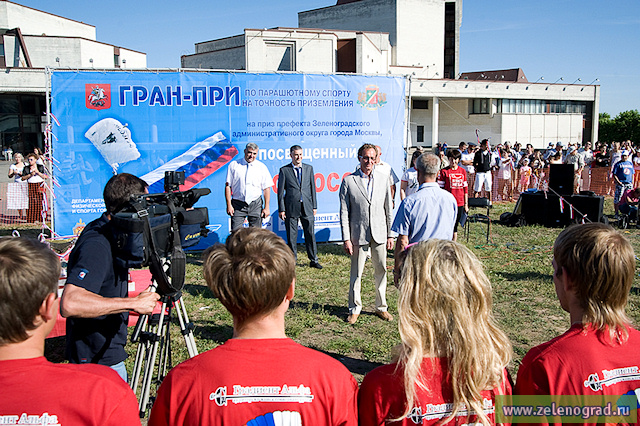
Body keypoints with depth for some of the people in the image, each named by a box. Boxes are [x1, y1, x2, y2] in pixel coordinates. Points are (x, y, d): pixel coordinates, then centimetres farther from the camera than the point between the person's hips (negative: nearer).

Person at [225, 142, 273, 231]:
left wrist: (266, 208, -3)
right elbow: (228, 186, 1)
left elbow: (267, 188, 3)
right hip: (237, 204, -1)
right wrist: (229, 205, -6)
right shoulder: (234, 165, 3)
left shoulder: (262, 167, 4)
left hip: (255, 204, 1)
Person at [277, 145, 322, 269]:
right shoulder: (284, 170, 0)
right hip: (291, 208, -2)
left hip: (307, 207, 2)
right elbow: (280, 191, 0)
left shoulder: (309, 168, 9)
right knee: (291, 236, 4)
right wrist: (281, 209, -4)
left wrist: (314, 206, 7)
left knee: (310, 234, 4)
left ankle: (313, 260, 14)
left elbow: (312, 188, 12)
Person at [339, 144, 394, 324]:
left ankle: (381, 307, 26)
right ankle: (355, 308, 20)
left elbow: (388, 208, 8)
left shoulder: (383, 178, 5)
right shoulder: (348, 181, -3)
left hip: (379, 234, 3)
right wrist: (346, 238, -8)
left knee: (381, 271, 11)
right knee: (356, 274, 5)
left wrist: (390, 234, 5)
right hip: (359, 234, -2)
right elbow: (344, 212, -3)